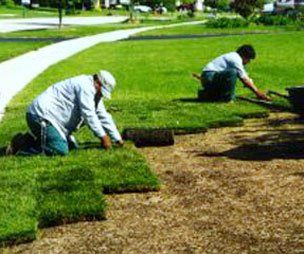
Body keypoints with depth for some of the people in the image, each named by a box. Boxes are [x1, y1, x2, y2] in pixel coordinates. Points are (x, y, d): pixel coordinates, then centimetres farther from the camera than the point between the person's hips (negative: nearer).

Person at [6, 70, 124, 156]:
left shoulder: (95, 94, 18)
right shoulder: (85, 86, -15)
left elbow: (103, 117, 20)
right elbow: (88, 114, -19)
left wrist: (118, 139, 17)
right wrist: (103, 136, -14)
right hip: (41, 115, -11)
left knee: (72, 146, 13)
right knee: (61, 150, -19)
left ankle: (32, 140, 13)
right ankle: (21, 143, -9)